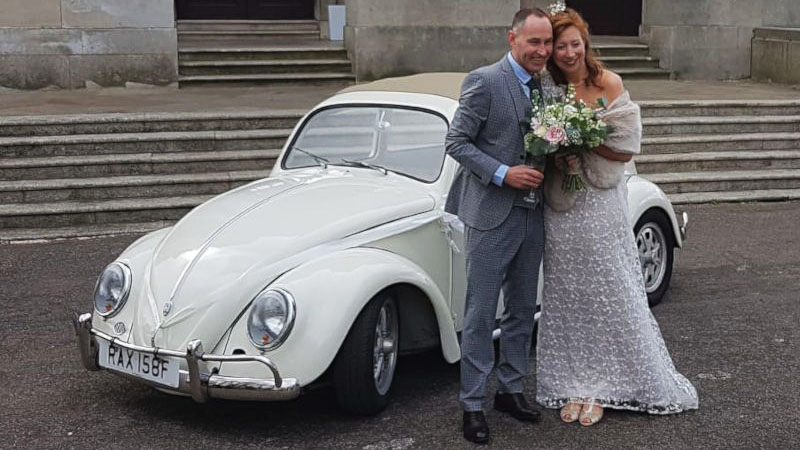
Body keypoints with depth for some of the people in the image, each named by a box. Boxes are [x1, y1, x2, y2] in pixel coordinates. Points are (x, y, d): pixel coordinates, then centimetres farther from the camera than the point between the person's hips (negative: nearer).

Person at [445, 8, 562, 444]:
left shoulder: (550, 86, 8)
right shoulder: (484, 81, -11)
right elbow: (456, 142, -12)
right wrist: (503, 174, -20)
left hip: (533, 215, 7)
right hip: (491, 214, -6)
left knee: (522, 309, 15)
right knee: (481, 313, 0)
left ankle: (510, 389, 29)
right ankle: (472, 404, 9)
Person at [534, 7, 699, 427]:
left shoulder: (609, 84, -7)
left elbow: (624, 149, -8)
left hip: (600, 206, -3)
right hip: (560, 207, 4)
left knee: (607, 293, 4)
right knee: (566, 296, 7)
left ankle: (602, 387, 15)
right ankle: (574, 386, 16)